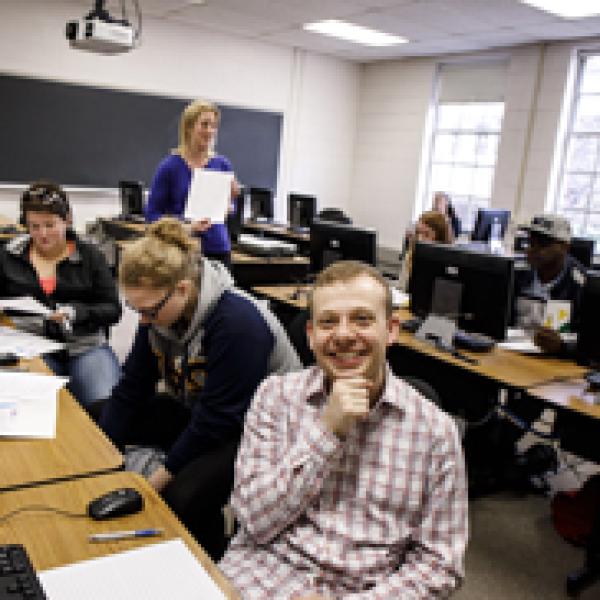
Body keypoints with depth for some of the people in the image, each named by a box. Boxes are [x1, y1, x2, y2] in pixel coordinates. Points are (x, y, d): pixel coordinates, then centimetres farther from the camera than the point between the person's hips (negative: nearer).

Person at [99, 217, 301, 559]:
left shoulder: (239, 322, -31)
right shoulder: (159, 313, -6)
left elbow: (219, 418, -26)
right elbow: (132, 389, -1)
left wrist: (164, 472, -20)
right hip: (194, 412, 8)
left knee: (184, 495, -32)